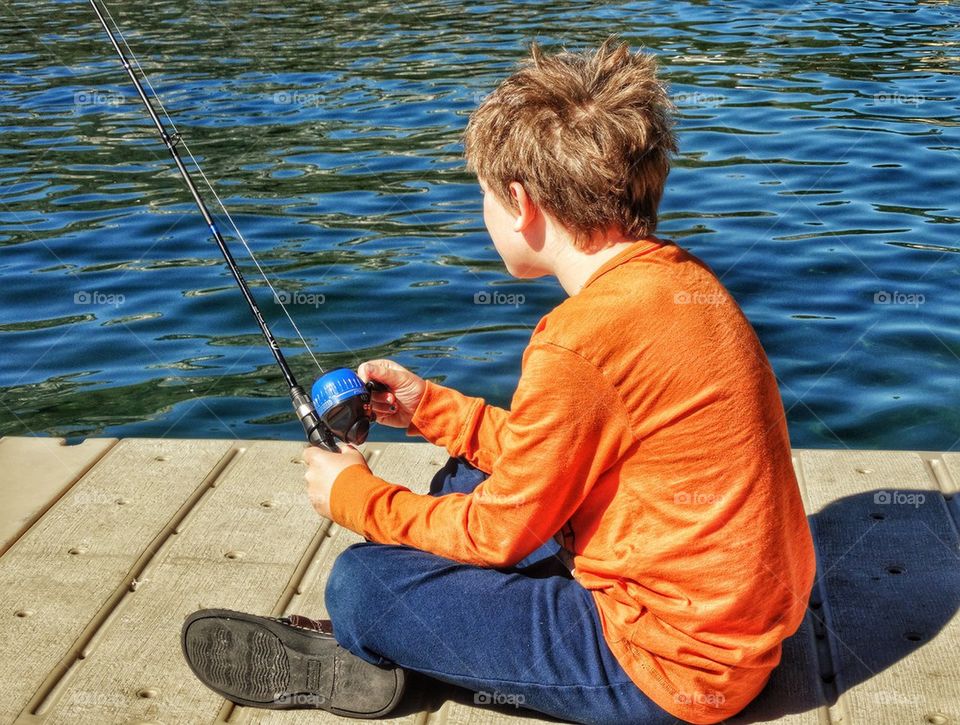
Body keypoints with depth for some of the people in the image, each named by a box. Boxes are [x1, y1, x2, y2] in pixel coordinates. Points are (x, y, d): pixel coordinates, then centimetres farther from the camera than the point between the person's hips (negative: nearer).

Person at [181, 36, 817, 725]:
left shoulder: (581, 341, -27)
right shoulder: (681, 277, 1)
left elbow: (502, 532, -13)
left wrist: (353, 498, 2)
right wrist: (430, 406, 13)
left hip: (680, 667, -9)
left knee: (363, 584, -7)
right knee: (466, 478, 19)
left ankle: (346, 658, 25)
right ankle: (374, 637, 27)